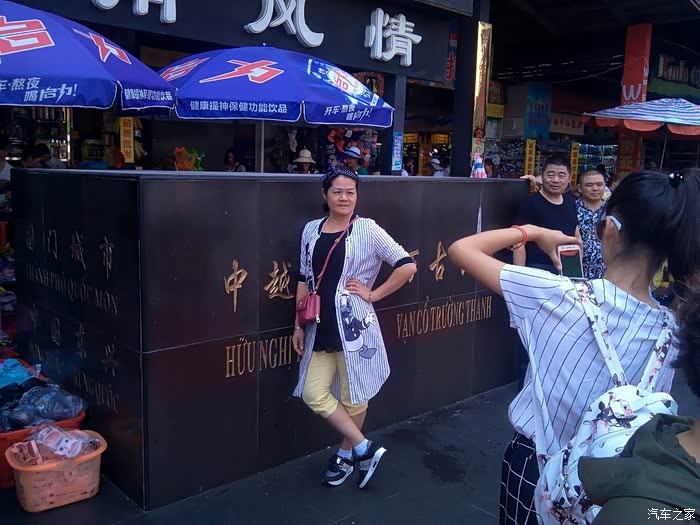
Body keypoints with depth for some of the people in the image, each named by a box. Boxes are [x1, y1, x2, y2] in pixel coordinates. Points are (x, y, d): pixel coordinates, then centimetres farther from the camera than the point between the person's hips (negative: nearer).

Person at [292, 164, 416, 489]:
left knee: (353, 395, 8)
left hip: (353, 325, -5)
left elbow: (407, 266, -11)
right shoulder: (312, 230, 6)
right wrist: (299, 326, 10)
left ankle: (346, 455, 32)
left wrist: (373, 294, -9)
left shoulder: (367, 230, -7)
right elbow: (304, 280, 11)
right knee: (313, 394, 4)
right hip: (320, 328, 5)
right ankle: (364, 449, 19)